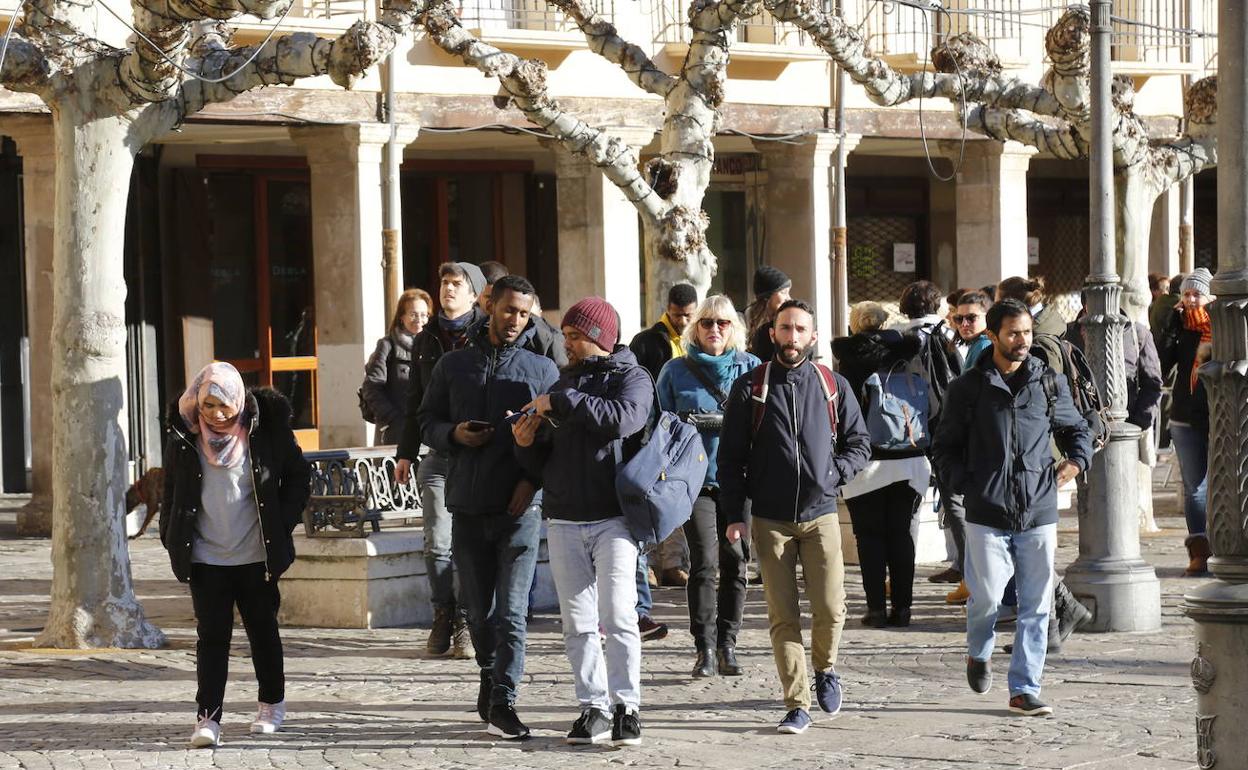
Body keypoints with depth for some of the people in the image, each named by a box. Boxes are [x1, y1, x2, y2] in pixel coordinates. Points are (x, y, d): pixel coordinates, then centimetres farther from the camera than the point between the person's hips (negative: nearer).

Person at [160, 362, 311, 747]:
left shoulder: (265, 429, -7)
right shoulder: (184, 436, -2)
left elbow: (298, 476, 3)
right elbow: (172, 491, 9)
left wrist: (284, 522, -4)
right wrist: (172, 539, 3)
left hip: (256, 554, 0)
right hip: (206, 557, 0)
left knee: (263, 630, 13)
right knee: (212, 636, -4)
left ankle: (272, 705, 29)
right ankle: (208, 717, -6)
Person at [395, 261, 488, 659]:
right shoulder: (426, 339, 16)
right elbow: (415, 402, 21)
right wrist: (406, 453, 17)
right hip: (437, 456, 4)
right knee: (437, 544, 0)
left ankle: (467, 620, 6)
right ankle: (443, 618, 9)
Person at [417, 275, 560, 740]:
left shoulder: (542, 369, 5)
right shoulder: (454, 365, 11)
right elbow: (426, 422, 15)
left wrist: (534, 478, -11)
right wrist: (454, 434, -7)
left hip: (519, 509, -3)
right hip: (468, 507, 3)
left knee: (511, 610, -10)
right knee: (478, 609, 12)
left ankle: (502, 702, -10)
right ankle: (491, 676, 32)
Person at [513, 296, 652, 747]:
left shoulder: (631, 377, 2)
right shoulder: (564, 382, 20)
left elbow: (622, 419, -22)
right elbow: (542, 463, 21)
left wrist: (560, 401, -18)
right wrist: (527, 444, -1)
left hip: (613, 519, -5)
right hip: (563, 520, 5)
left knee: (618, 617, -11)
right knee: (578, 623, 3)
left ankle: (626, 708, -6)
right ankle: (593, 708, 7)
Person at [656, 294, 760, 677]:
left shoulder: (752, 368, 10)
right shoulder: (676, 370, 9)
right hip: (696, 477, -1)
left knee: (735, 561, 2)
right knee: (704, 562, -9)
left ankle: (727, 644, 12)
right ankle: (705, 648, -5)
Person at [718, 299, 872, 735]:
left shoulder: (834, 386, 8)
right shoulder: (750, 388, 4)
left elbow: (859, 442, 14)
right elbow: (730, 456, 4)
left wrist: (835, 473, -3)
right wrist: (734, 515, -2)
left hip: (820, 515, 1)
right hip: (770, 519, 0)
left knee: (830, 609, -8)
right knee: (782, 617, -2)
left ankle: (825, 667, 23)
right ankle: (798, 706, 3)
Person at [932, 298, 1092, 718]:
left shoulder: (1050, 383, 8)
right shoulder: (968, 388, 2)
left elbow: (1076, 427, 23)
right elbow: (944, 447, 9)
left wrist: (1077, 459, 3)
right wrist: (966, 484, -5)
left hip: (1039, 511, 2)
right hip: (987, 513, -2)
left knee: (1036, 606, 1)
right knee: (986, 597, -4)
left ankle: (1025, 690, 8)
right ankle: (978, 653, 29)